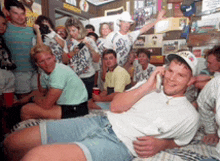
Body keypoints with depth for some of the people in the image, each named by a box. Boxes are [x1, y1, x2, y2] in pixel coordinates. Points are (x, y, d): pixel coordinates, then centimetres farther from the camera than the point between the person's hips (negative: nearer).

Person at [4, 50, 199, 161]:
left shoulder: (189, 116, 6)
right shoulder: (149, 86, 13)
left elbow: (178, 141, 19)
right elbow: (115, 107, 3)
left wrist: (160, 144, -3)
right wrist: (146, 87, -6)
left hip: (120, 144, -4)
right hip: (100, 122, 5)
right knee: (11, 143, 4)